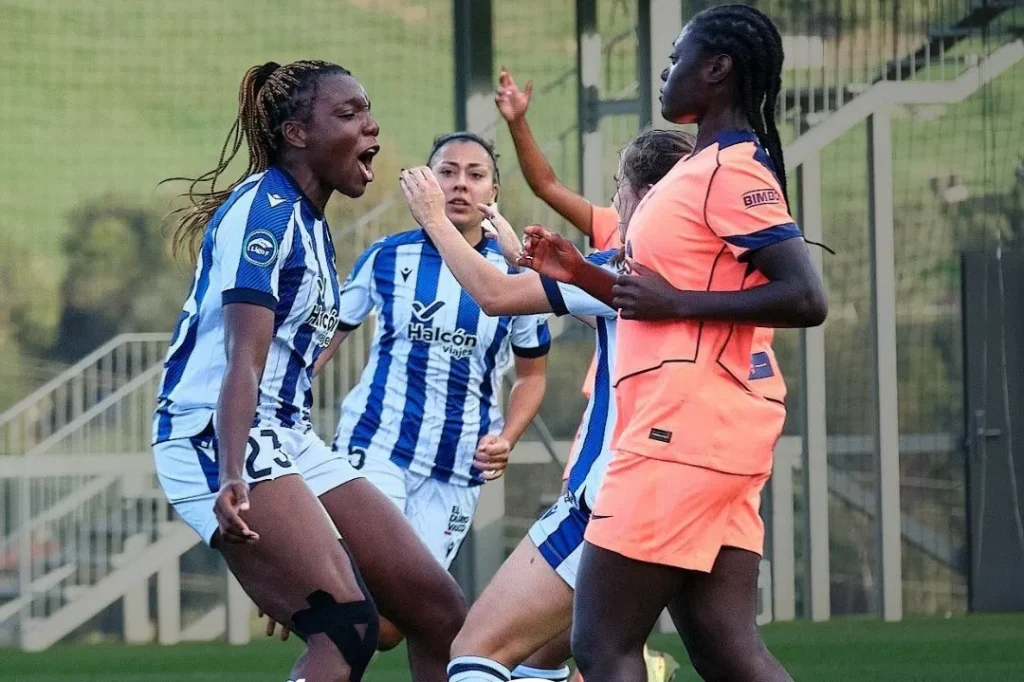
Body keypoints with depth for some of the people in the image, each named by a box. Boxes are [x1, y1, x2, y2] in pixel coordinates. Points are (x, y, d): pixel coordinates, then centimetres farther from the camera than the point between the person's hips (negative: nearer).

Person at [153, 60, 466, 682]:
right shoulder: (265, 210, -12)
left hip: (287, 440, 10)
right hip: (218, 440, -10)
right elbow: (242, 360, -22)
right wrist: (231, 480, -33)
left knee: (443, 617, 4)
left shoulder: (310, 222, 18)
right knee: (349, 631, -24)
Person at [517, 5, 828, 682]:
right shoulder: (709, 167, 19)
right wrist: (581, 273, 19)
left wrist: (675, 301, -18)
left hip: (688, 426, -10)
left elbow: (806, 298, -21)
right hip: (697, 428, 10)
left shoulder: (732, 169, -11)